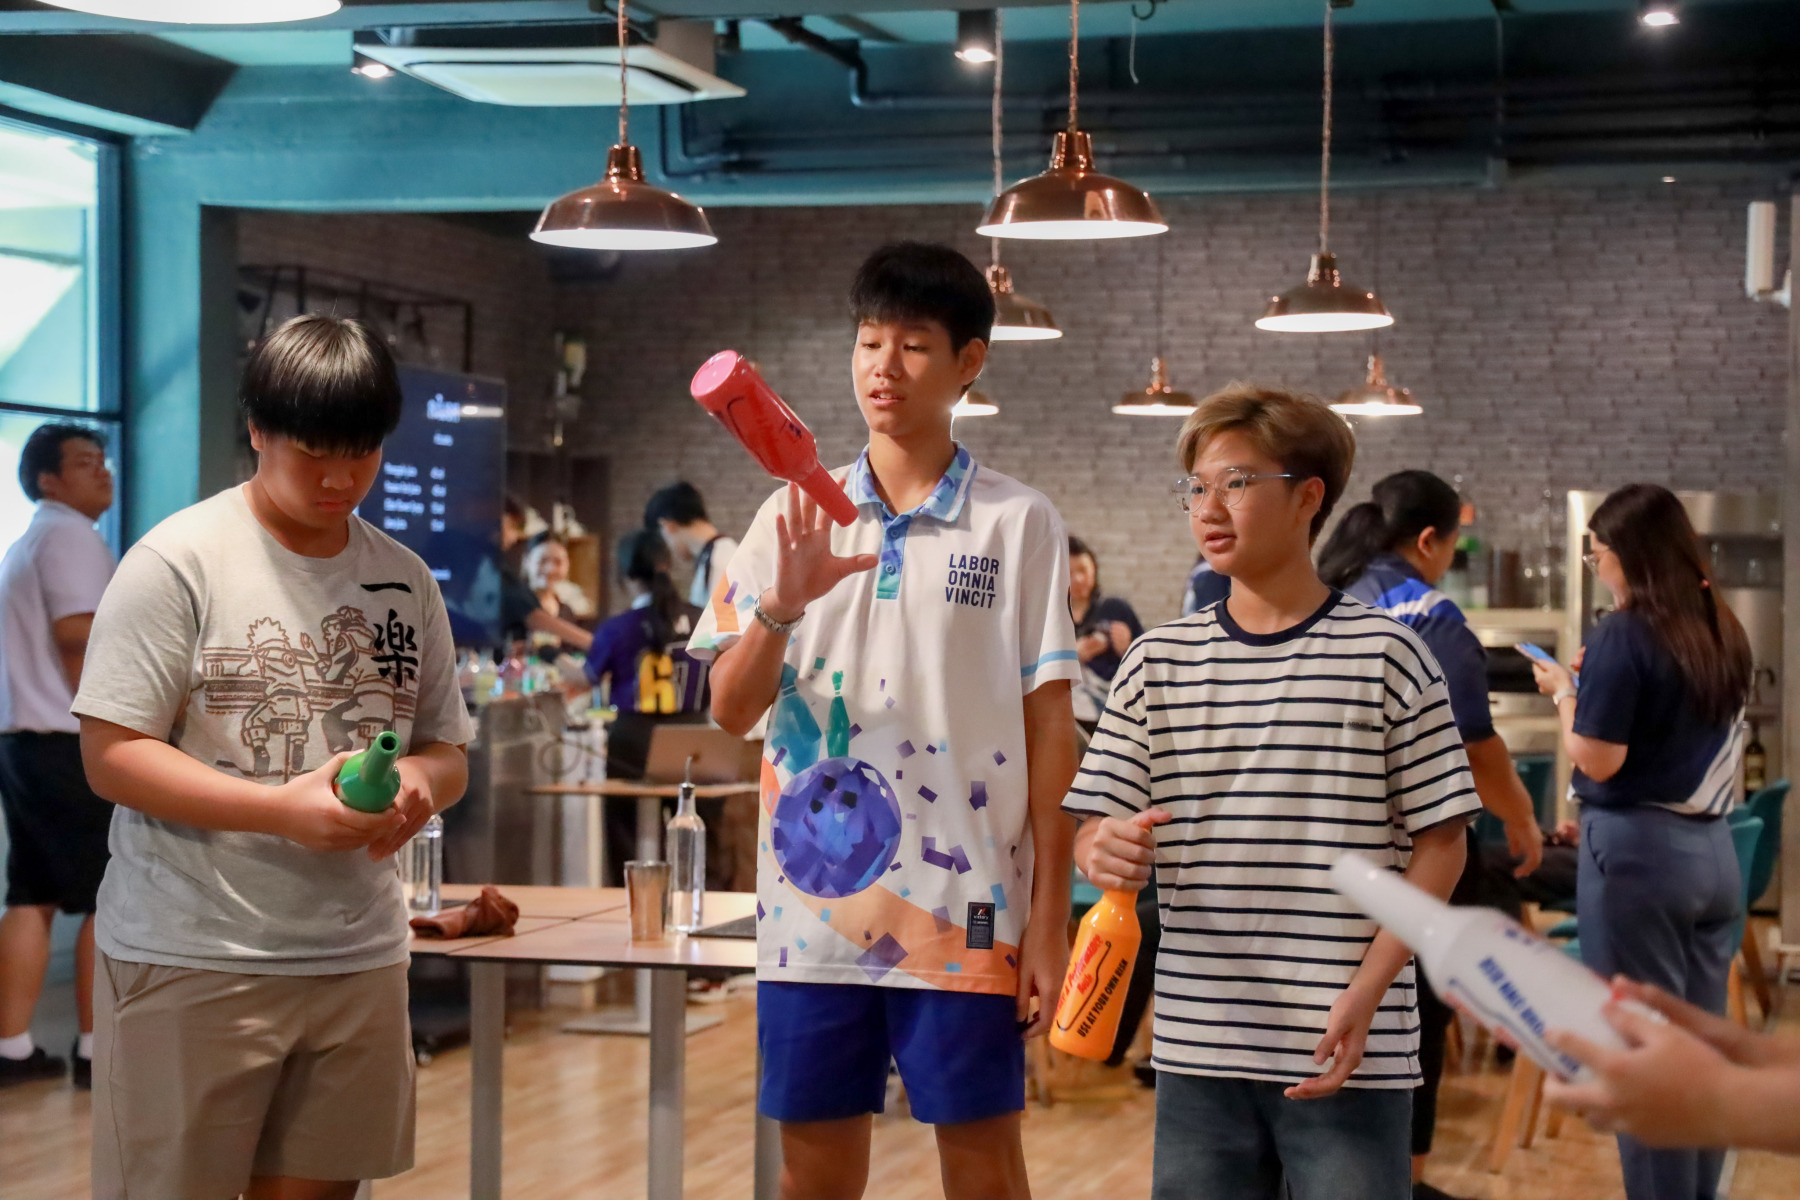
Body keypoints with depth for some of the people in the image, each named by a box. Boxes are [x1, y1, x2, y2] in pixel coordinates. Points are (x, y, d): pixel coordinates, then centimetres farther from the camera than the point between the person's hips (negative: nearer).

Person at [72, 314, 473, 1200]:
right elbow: (110, 755, -10)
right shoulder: (179, 561, -5)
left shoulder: (405, 580, 11)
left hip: (358, 958, 5)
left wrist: (419, 780, -9)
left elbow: (449, 754, 17)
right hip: (193, 960, -5)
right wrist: (284, 810, -21)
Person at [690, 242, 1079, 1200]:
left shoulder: (1019, 524, 1)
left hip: (961, 906, -2)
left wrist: (1050, 920, -4)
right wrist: (781, 605, -16)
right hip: (812, 897, 3)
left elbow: (1047, 727, 0)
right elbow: (731, 710, 4)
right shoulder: (793, 518, 8)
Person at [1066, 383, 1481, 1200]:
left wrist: (1365, 995, -10)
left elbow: (1440, 843, -1)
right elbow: (1092, 827, 7)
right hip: (1197, 1043, 3)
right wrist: (1104, 852, -18)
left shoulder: (1383, 656, -2)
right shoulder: (1157, 663, 7)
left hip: (1347, 1052, -3)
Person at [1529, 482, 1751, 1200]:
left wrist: (1565, 693, 0)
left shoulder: (1622, 637, -14)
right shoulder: (1723, 633, 8)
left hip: (1638, 851, -7)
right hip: (1712, 849, 7)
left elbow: (1597, 760, -15)